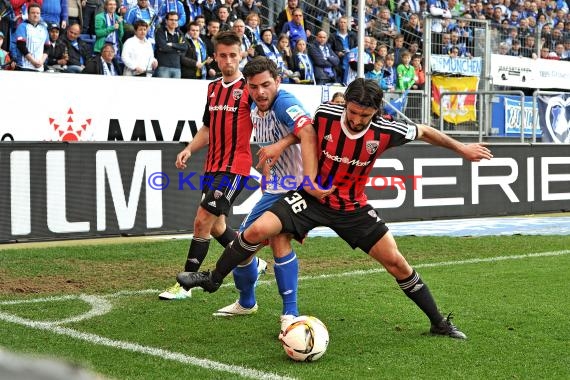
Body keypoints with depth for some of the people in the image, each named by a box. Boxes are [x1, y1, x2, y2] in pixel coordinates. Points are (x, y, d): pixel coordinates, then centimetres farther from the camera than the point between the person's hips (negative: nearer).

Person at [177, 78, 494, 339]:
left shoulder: (385, 132, -21)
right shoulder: (325, 114, -21)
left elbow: (424, 131, -2)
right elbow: (307, 129, 2)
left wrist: (461, 148, 6)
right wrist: (310, 177, -6)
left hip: (354, 209, 0)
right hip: (314, 197, 0)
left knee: (396, 262, -3)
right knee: (257, 230, -17)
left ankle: (439, 323, 14)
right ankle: (212, 280, 6)